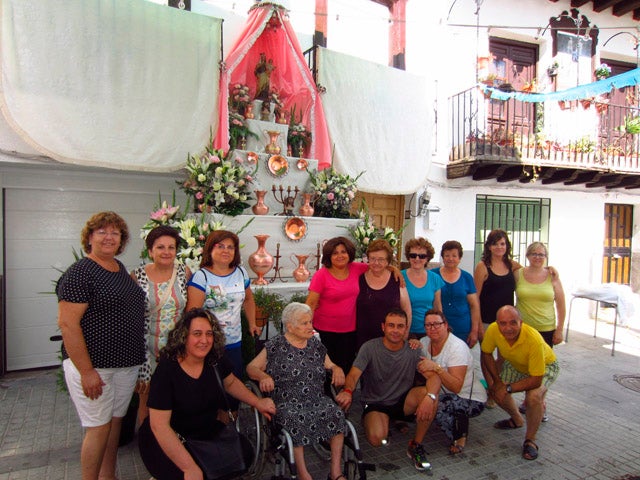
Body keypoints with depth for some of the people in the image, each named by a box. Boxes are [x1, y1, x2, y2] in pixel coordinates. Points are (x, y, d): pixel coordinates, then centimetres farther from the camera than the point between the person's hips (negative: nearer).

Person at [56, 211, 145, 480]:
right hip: (93, 366, -7)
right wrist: (86, 371, -20)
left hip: (126, 364, 7)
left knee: (116, 422, 17)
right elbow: (67, 323, -18)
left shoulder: (120, 268, 10)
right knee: (99, 428, 2)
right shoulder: (80, 272, -13)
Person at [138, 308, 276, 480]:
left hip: (207, 432, 5)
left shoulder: (215, 359, -9)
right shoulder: (166, 370, -24)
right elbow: (159, 425, -25)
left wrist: (257, 403, 1)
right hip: (167, 440, -5)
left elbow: (231, 383, 13)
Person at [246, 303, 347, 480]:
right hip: (287, 402, -3)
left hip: (317, 399, 4)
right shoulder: (275, 346, 2)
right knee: (295, 419, -34)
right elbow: (251, 367, 2)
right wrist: (264, 376, -18)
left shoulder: (316, 345, 15)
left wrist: (337, 369, 2)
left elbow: (330, 365, 25)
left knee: (336, 414, -24)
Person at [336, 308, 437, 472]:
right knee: (376, 438, -31)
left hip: (402, 402, 2)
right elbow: (353, 375, -22)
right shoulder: (370, 348, -12)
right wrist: (347, 391, -46)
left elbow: (433, 375, -17)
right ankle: (384, 424, 10)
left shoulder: (413, 350, -5)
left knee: (429, 394, -26)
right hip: (375, 404, -2)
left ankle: (416, 445, -6)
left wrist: (429, 396, -39)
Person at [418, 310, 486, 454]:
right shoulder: (424, 342, -1)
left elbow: (456, 387, -27)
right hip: (444, 395, 6)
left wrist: (436, 368, -39)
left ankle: (459, 436, -4)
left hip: (471, 400, -6)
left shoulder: (457, 347, -20)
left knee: (433, 404, -31)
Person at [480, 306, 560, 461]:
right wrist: (496, 380, -13)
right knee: (495, 389, -7)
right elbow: (486, 354, -10)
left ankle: (530, 440, -6)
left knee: (533, 396, -29)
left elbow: (536, 380, -35)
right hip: (516, 365, 5)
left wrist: (508, 388, -31)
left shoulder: (534, 339, -42)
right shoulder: (493, 330, -31)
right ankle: (517, 419, 24)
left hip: (545, 366, -5)